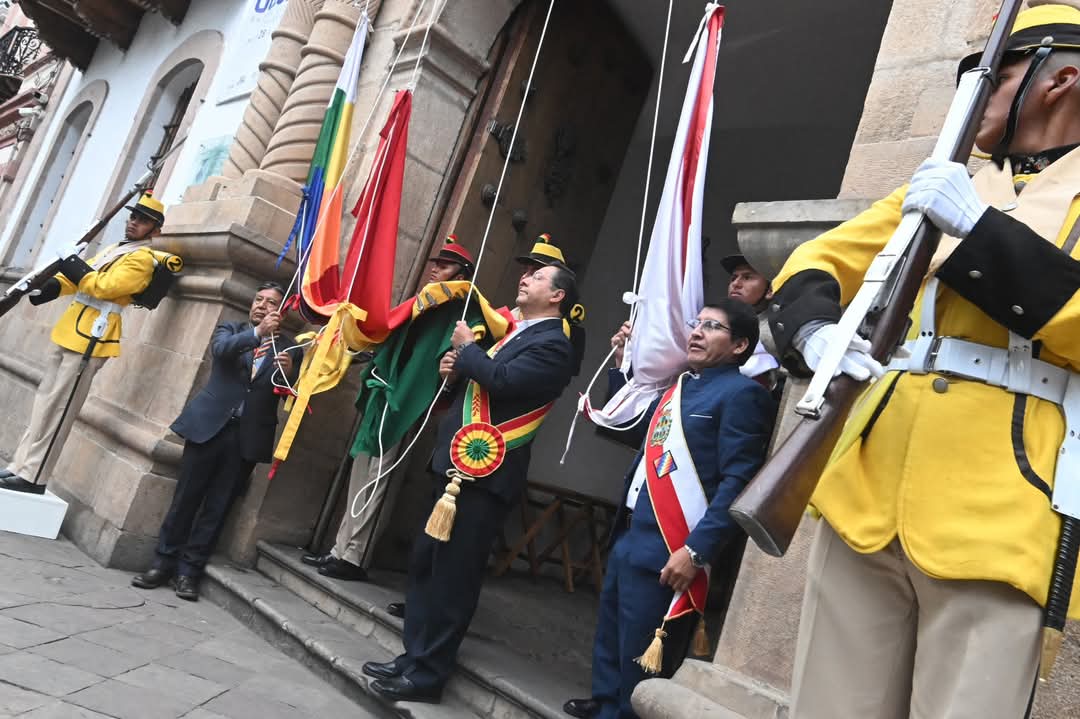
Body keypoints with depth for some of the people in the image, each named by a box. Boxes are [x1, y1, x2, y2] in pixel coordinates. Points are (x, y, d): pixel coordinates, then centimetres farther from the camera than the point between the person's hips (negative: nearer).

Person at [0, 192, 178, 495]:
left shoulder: (142, 258, -9)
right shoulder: (112, 249, 20)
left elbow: (103, 287, -21)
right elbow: (75, 277, 19)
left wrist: (73, 262, -15)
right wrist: (50, 286, 3)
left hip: (90, 339, -9)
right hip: (70, 332, 9)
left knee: (56, 410, -7)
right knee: (44, 402, 13)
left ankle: (32, 478, -2)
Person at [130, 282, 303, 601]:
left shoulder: (290, 349, 9)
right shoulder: (230, 329, 11)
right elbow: (220, 349, -12)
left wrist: (289, 371, -21)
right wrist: (257, 332, -24)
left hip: (248, 435, 0)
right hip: (210, 425, 0)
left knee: (217, 506, 4)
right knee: (185, 497, 5)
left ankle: (189, 569, 12)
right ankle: (164, 562, 17)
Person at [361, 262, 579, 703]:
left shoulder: (552, 345, -9)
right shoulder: (515, 332, 20)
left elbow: (502, 381, -23)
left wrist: (467, 347, -7)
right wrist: (457, 370, 4)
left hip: (486, 475, -9)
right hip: (460, 464, 9)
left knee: (453, 575, -1)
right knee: (425, 562, 13)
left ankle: (427, 675, 11)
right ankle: (413, 657, 25)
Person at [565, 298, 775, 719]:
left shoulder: (742, 393, -12)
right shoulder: (681, 386, 15)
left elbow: (737, 483, -19)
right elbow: (631, 426, 29)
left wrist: (697, 550, -23)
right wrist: (623, 364, 20)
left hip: (666, 551, -9)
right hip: (629, 537, 9)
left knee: (640, 658, 5)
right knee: (610, 643, 22)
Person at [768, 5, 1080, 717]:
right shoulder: (946, 185, 22)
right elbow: (815, 262, 16)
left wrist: (980, 227, -16)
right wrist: (814, 330, -5)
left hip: (996, 521, -4)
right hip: (866, 497, 5)